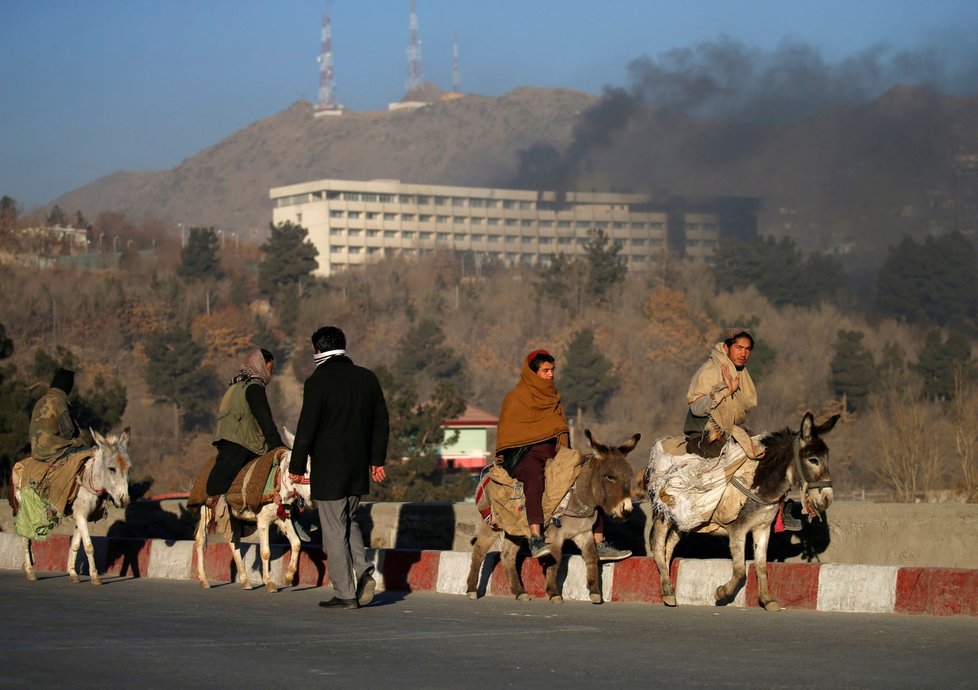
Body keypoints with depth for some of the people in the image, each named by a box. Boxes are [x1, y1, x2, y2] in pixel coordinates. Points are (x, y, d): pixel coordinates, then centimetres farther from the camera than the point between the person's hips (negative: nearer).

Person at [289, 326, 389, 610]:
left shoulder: (318, 382, -13)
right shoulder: (367, 378, 6)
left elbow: (306, 428, -13)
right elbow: (382, 421, 11)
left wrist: (297, 467, -5)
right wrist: (377, 459, 19)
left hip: (328, 469, -6)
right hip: (358, 469, 6)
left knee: (335, 531, 1)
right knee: (349, 522, 22)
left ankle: (345, 594, 2)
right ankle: (363, 571, 3)